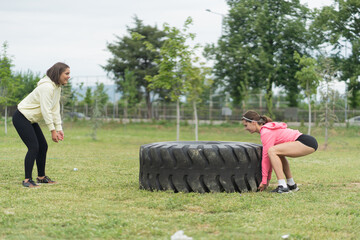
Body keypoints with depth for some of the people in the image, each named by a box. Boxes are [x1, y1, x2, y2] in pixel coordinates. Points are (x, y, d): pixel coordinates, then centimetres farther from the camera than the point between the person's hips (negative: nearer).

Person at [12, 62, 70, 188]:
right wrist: (52, 131, -24)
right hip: (21, 118, -10)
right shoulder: (47, 87, -24)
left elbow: (55, 109, 8)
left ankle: (41, 176, 20)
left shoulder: (57, 88, 7)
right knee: (34, 147, -15)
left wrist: (59, 128, 2)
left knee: (43, 146, 9)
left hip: (31, 120, 10)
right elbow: (46, 110, -26)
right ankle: (27, 180, -11)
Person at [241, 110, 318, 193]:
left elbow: (266, 156, -9)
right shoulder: (268, 128, 20)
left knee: (272, 151, -21)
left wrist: (264, 180, -3)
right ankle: (292, 185, 25)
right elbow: (271, 158, 23)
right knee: (278, 154, 29)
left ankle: (283, 186, -21)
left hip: (307, 143, -11)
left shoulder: (266, 132, -10)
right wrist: (268, 179, 23)